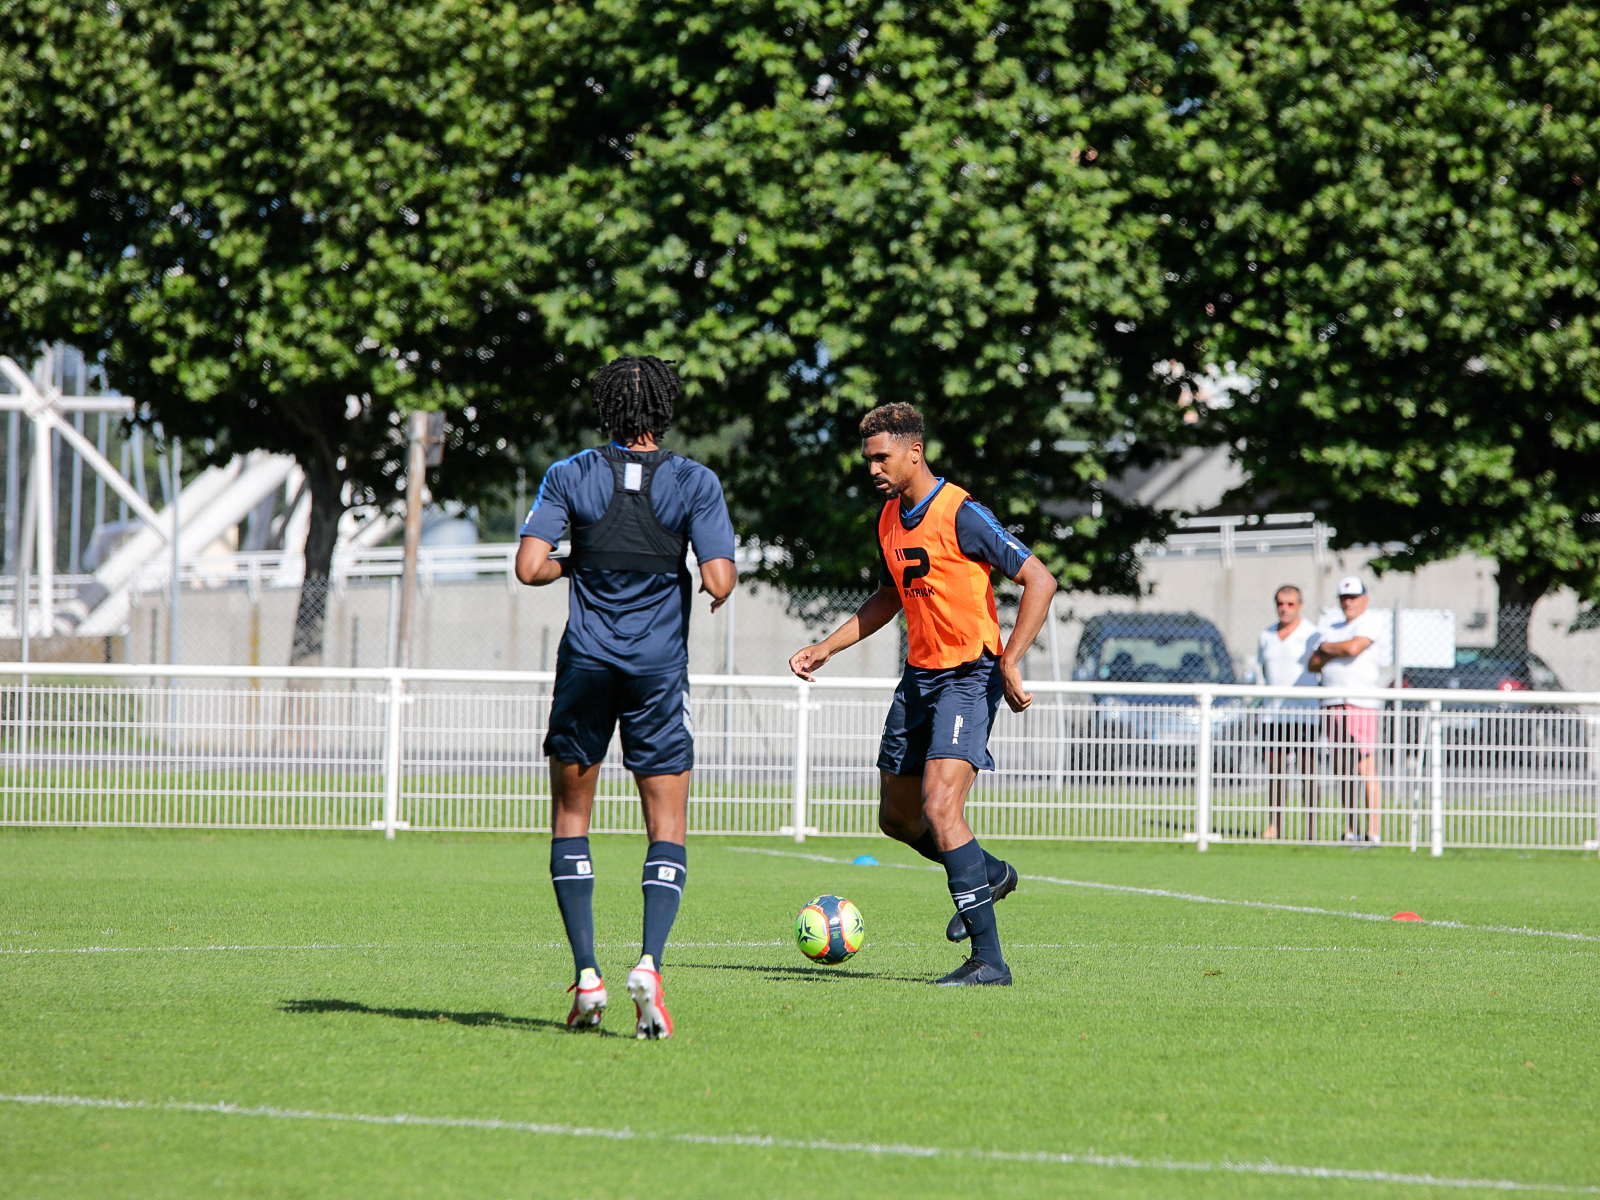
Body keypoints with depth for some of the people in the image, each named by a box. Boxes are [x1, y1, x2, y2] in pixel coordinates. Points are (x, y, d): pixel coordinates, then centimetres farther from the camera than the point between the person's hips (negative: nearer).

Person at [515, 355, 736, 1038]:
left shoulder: (570, 477, 0)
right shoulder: (695, 483, -2)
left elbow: (530, 566, -9)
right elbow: (719, 581, -10)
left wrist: (573, 565, 12)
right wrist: (719, 589, 13)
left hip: (586, 666, 1)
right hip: (660, 672, -1)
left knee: (570, 818, 13)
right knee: (668, 830, 5)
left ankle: (586, 976, 2)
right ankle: (649, 964, -18)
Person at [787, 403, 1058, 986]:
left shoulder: (961, 515, -16)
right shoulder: (890, 519, 9)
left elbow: (1039, 581, -16)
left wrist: (1010, 663, -21)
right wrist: (824, 649, 19)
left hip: (969, 676, -9)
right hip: (919, 676, 9)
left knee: (940, 808, -22)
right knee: (897, 817, 14)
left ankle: (989, 960, -21)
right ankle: (988, 874, 40)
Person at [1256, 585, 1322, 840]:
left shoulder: (1312, 635, -1)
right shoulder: (1266, 636, 15)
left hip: (1303, 713, -5)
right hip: (1273, 712, 5)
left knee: (1307, 770, -6)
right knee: (1275, 770, 3)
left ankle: (1311, 826, -6)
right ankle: (1274, 825, 7)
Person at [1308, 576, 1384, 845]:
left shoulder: (1369, 622, 0)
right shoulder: (1332, 629, 22)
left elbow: (1353, 647, -16)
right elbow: (1313, 663, 14)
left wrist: (1327, 648, 2)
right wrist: (1335, 652, -4)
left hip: (1361, 704, -7)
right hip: (1331, 706, 7)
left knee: (1365, 768, -11)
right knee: (1342, 769, 6)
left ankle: (1373, 832, -14)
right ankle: (1350, 830, 10)